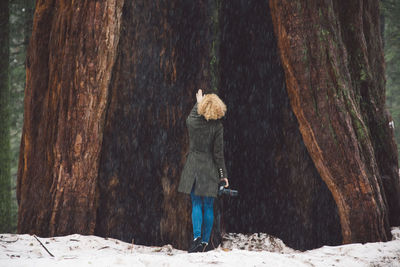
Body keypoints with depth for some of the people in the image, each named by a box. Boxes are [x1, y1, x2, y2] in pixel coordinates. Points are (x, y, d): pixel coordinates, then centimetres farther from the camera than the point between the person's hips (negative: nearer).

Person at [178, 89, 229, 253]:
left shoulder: (192, 121, -3)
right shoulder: (217, 126, -9)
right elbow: (218, 153, -6)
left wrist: (198, 103, 40)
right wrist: (223, 174, 1)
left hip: (193, 167, 1)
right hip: (209, 169, -1)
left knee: (196, 204, 3)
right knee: (208, 206, 5)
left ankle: (197, 236, -17)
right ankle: (205, 242, 5)